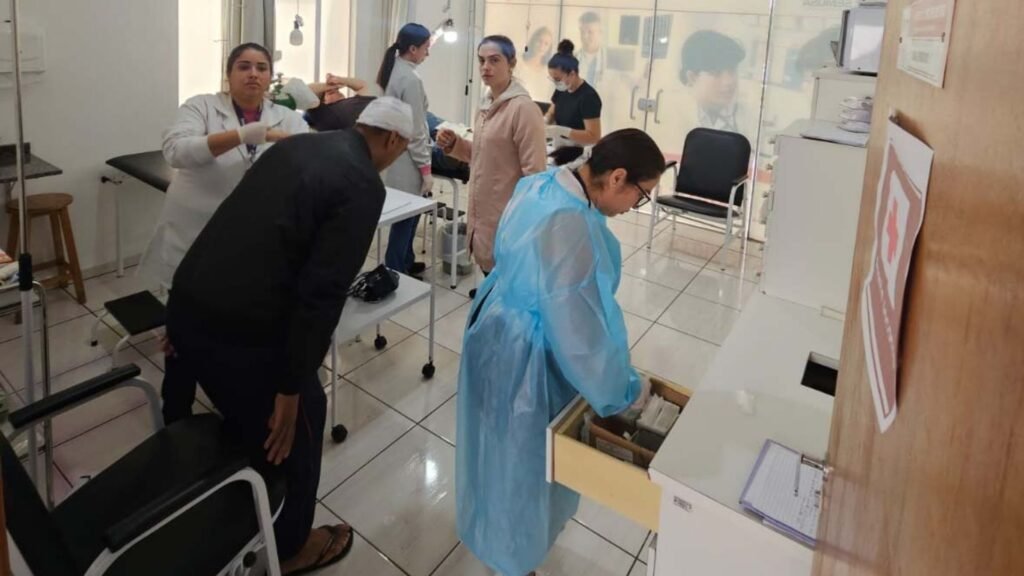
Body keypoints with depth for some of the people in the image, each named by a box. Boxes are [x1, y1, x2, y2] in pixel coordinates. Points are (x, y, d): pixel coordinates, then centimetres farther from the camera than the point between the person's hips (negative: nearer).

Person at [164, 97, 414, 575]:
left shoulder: (297, 144, 14)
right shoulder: (363, 186, -11)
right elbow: (322, 291, -18)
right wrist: (291, 387, -12)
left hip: (186, 306, 8)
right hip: (241, 327, -8)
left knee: (249, 414, 30)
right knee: (297, 422, 16)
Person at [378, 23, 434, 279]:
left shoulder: (391, 70, 9)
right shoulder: (410, 79, -19)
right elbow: (415, 132, -19)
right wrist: (426, 169, -15)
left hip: (392, 156, 10)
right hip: (406, 162, -10)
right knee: (406, 217, 0)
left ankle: (405, 263, 31)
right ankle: (395, 272, 10)